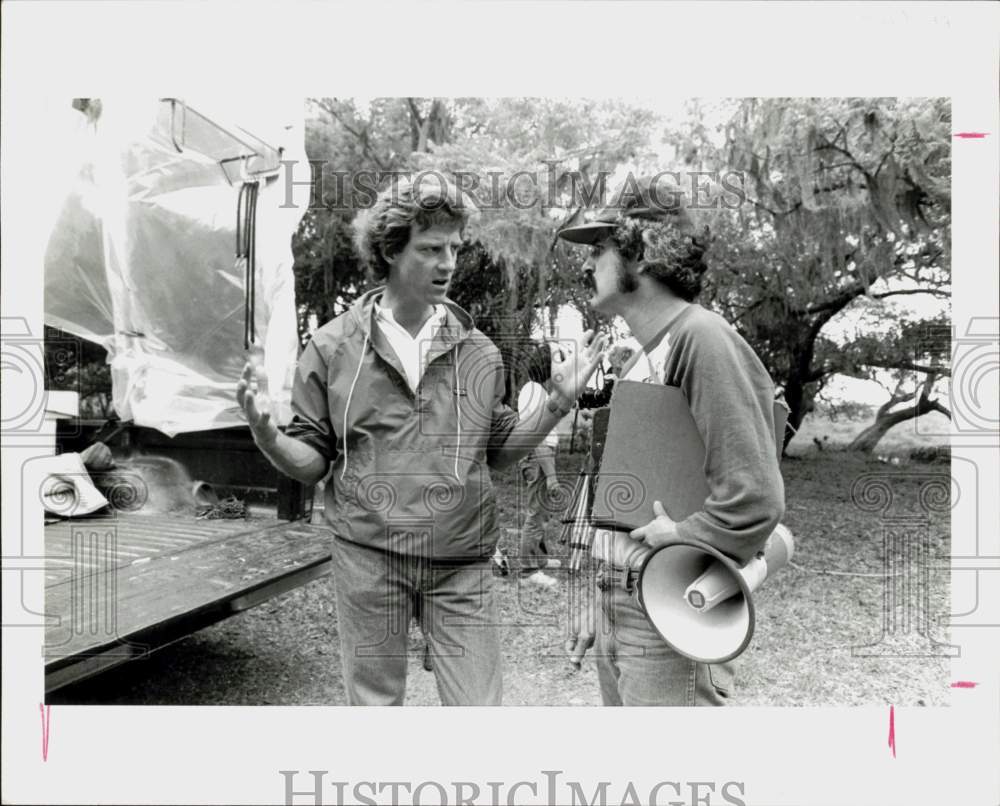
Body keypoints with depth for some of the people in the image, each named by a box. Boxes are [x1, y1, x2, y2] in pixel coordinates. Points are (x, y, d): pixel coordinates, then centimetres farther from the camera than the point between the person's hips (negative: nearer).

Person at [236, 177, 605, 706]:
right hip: (367, 558, -1)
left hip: (461, 564, 1)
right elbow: (312, 461, 2)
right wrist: (266, 434, -18)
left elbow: (496, 451, 9)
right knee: (374, 702, 15)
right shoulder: (333, 347, -2)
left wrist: (558, 402, -1)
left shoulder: (479, 352, 3)